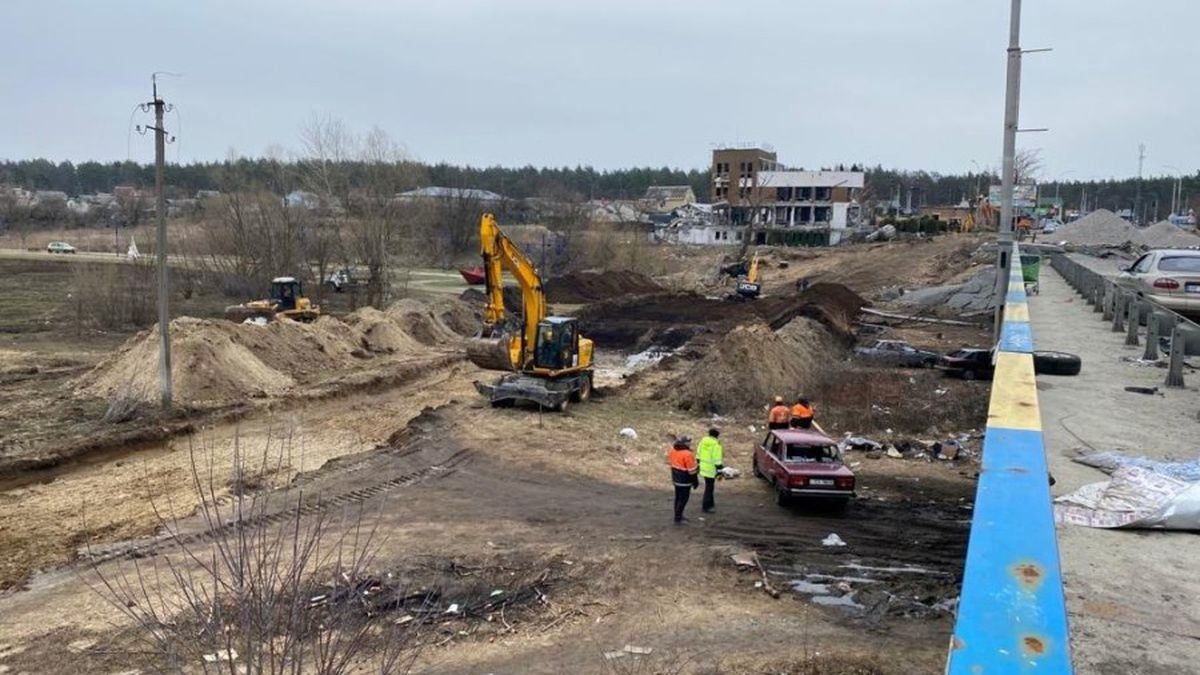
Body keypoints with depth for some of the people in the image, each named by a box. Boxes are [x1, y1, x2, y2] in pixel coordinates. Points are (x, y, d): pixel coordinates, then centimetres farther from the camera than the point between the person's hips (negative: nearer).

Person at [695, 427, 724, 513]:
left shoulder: (703, 440, 3)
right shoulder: (716, 444, -19)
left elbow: (698, 454, 11)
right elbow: (717, 459, -20)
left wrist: (699, 462, 21)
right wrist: (720, 467, -12)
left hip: (703, 467, 8)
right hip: (711, 469, -8)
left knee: (709, 486, 23)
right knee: (709, 487, 3)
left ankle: (710, 503, 35)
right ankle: (705, 507, 8)